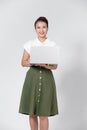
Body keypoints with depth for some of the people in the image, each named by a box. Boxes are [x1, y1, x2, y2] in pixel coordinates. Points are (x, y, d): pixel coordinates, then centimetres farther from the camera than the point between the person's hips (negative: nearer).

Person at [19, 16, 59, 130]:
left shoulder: (53, 45, 3)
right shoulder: (29, 44, 5)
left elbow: (55, 66, 2)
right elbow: (23, 62, 6)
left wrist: (45, 65, -19)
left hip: (46, 79, -1)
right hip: (32, 78, 1)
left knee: (43, 115, -1)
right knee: (32, 113, 6)